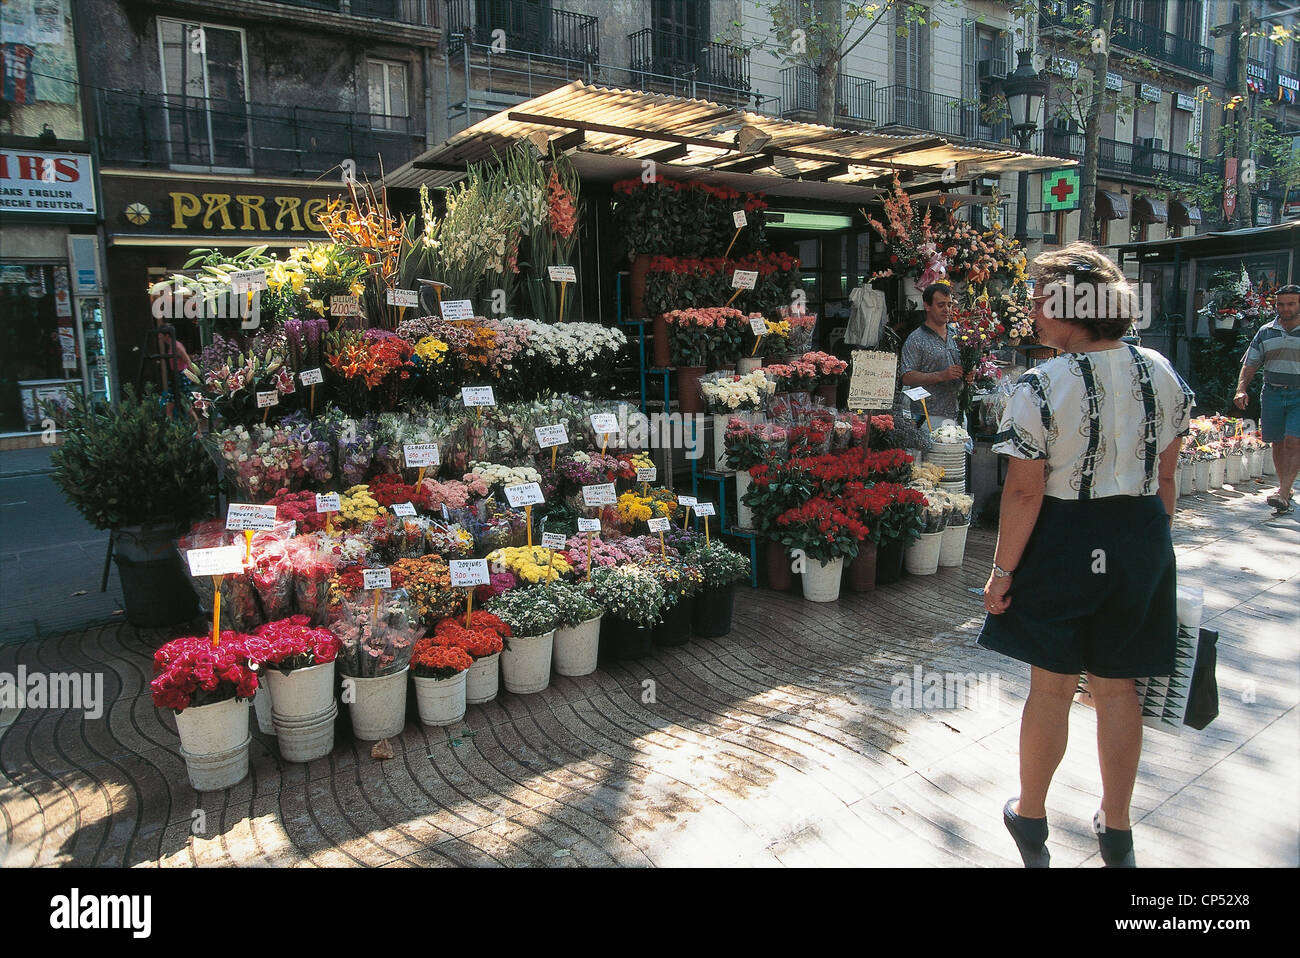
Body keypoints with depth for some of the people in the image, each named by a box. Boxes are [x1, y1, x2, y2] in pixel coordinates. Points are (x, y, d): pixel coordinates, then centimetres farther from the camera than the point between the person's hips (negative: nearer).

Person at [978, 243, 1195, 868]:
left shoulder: (1041, 387, -18)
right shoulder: (1162, 374, 0)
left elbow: (1025, 492, -18)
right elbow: (1166, 476, 7)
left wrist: (1002, 569, -9)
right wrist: (1152, 544, 19)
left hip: (1063, 544, -5)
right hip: (1140, 544, 5)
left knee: (1052, 684, 11)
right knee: (1117, 687, 16)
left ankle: (1030, 818, 31)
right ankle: (1116, 831, 33)